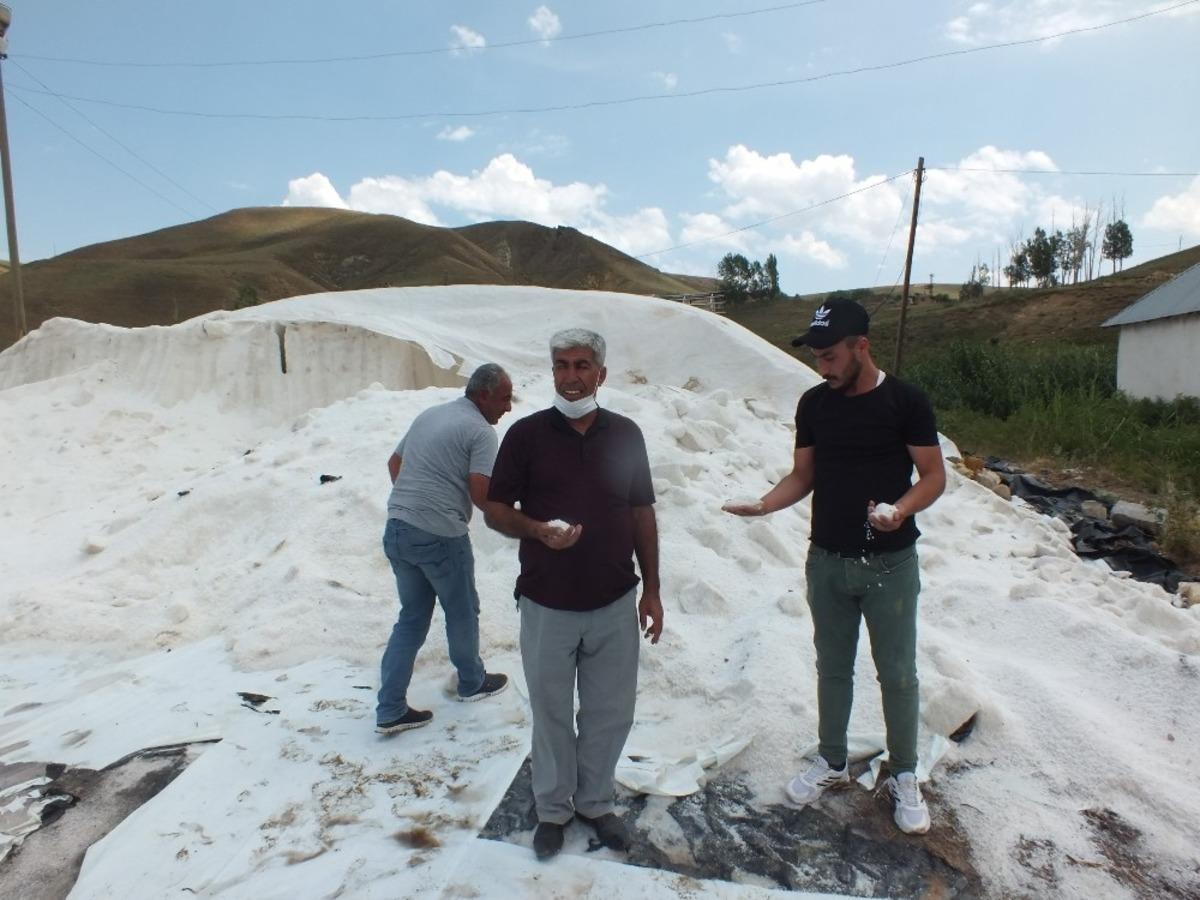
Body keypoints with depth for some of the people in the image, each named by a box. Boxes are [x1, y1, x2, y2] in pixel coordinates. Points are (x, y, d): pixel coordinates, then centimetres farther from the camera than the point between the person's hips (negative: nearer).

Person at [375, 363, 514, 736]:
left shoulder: (429, 414, 14)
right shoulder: (481, 431, -11)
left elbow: (394, 463, 22)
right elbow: (481, 496, -19)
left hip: (396, 529, 7)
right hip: (440, 536, -7)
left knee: (412, 617, 17)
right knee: (462, 613, 16)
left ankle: (390, 710, 18)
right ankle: (472, 683, 37)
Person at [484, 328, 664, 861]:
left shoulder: (625, 434, 1)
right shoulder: (527, 433, -5)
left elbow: (642, 513, 6)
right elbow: (495, 510, -3)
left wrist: (652, 590, 5)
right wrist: (538, 530, -24)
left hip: (615, 606, 2)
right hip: (547, 607, -2)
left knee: (611, 712, 14)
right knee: (551, 713, 14)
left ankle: (595, 801, 39)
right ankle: (553, 808, 37)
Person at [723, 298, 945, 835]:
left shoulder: (905, 401, -10)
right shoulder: (813, 404, 1)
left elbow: (934, 476, -6)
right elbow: (802, 476, 6)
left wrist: (900, 510, -26)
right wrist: (764, 505, -13)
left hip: (890, 564, -3)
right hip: (827, 562, 3)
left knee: (897, 673, 10)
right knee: (832, 667, 16)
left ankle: (903, 776, 30)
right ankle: (831, 761, 35)